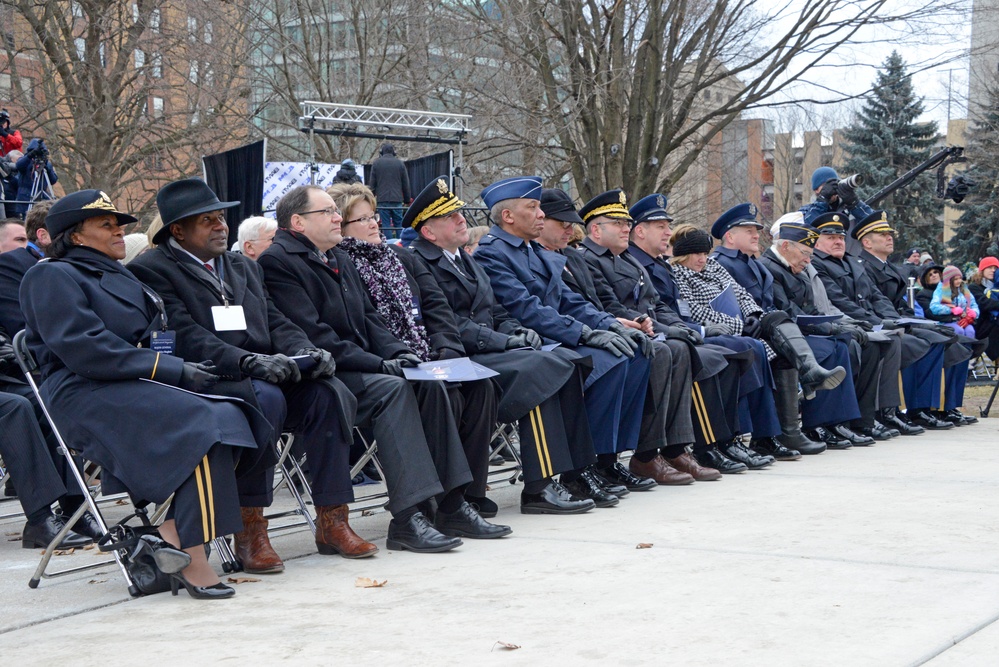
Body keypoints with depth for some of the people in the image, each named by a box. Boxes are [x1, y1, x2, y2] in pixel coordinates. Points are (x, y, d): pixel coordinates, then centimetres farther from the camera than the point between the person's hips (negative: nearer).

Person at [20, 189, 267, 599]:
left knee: (230, 416, -20)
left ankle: (173, 532, -23)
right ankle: (191, 561, -30)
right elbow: (82, 349, -14)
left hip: (139, 386, 8)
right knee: (199, 423, -30)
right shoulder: (52, 277, 0)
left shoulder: (119, 277, 28)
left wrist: (183, 367, 2)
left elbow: (151, 340, 26)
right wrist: (172, 370, -17)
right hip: (87, 396, -8)